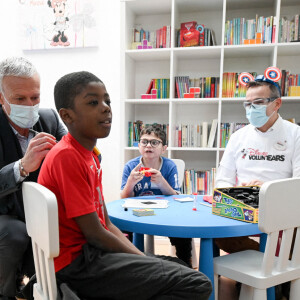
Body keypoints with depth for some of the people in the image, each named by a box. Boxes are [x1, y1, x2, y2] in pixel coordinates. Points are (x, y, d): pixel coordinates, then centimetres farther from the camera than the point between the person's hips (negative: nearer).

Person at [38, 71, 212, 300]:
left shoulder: (88, 155, 9)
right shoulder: (66, 156, -20)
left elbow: (106, 225, 9)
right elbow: (94, 233, -19)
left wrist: (143, 258, 1)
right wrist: (142, 259, -6)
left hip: (92, 254, 9)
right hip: (78, 263, -9)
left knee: (180, 267, 17)